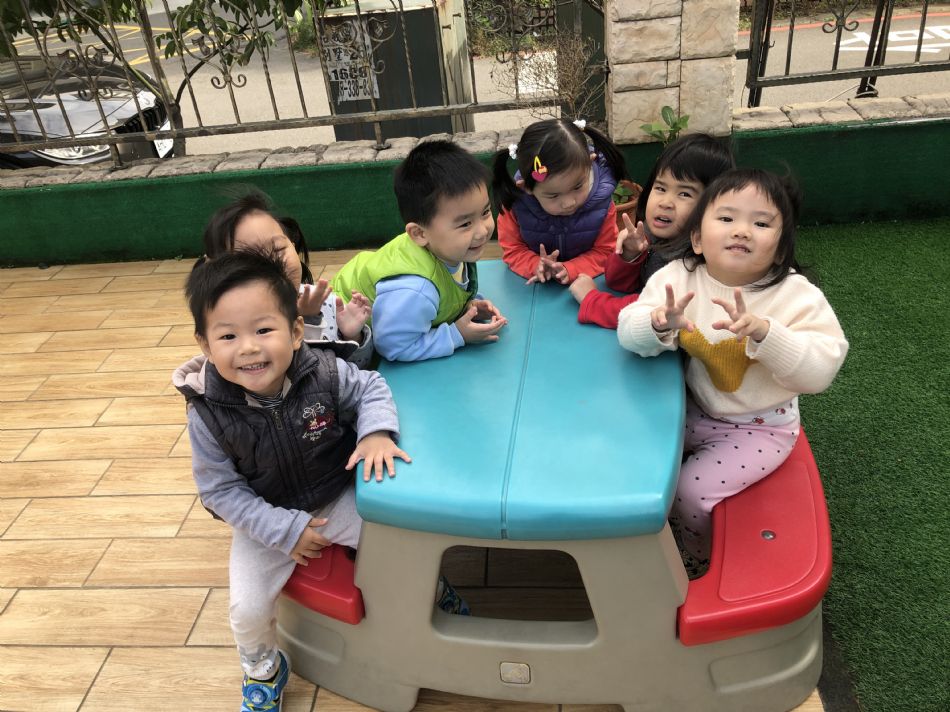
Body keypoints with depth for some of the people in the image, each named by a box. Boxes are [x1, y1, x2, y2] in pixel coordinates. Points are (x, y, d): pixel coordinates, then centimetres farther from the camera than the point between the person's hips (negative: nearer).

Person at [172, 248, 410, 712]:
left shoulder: (324, 373, -24)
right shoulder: (208, 414, -24)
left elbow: (371, 388, -5)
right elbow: (220, 490, -15)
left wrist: (376, 431, -26)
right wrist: (285, 530, -20)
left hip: (339, 497, 1)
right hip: (266, 519, 0)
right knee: (248, 610, -6)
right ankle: (263, 670, 30)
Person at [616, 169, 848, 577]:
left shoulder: (797, 297, -19)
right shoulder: (678, 278, -12)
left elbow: (820, 370, -27)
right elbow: (628, 333, -20)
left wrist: (762, 331, -43)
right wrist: (660, 325, -43)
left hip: (760, 428, -4)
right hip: (695, 411, 4)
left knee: (690, 490, -13)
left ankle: (695, 563, 22)